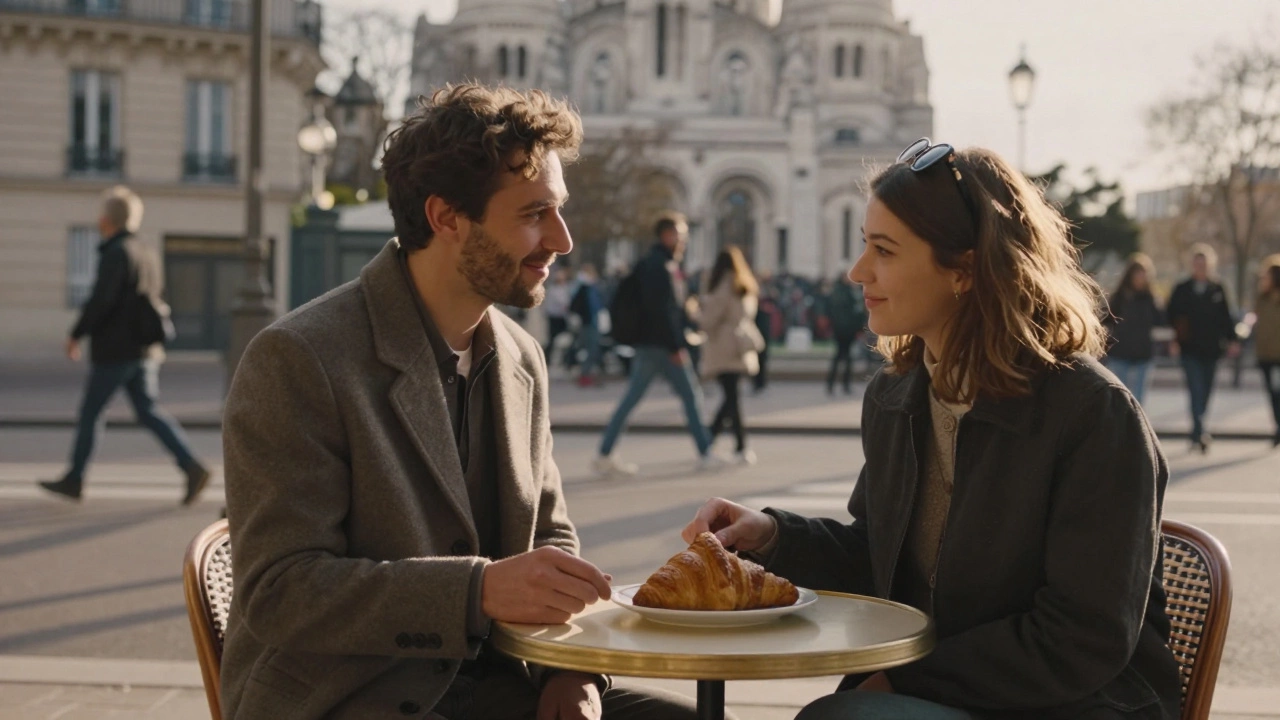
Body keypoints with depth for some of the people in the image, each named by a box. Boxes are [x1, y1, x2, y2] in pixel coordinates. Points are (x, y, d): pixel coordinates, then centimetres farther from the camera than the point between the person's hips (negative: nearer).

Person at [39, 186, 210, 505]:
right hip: (145, 350, 8)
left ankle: (74, 478, 15)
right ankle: (191, 465, -9)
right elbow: (157, 297, 20)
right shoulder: (146, 254, 13)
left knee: (90, 412, 5)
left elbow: (100, 300, -20)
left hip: (114, 350, -8)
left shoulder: (116, 254, -13)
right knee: (149, 412, 5)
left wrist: (75, 335, -11)